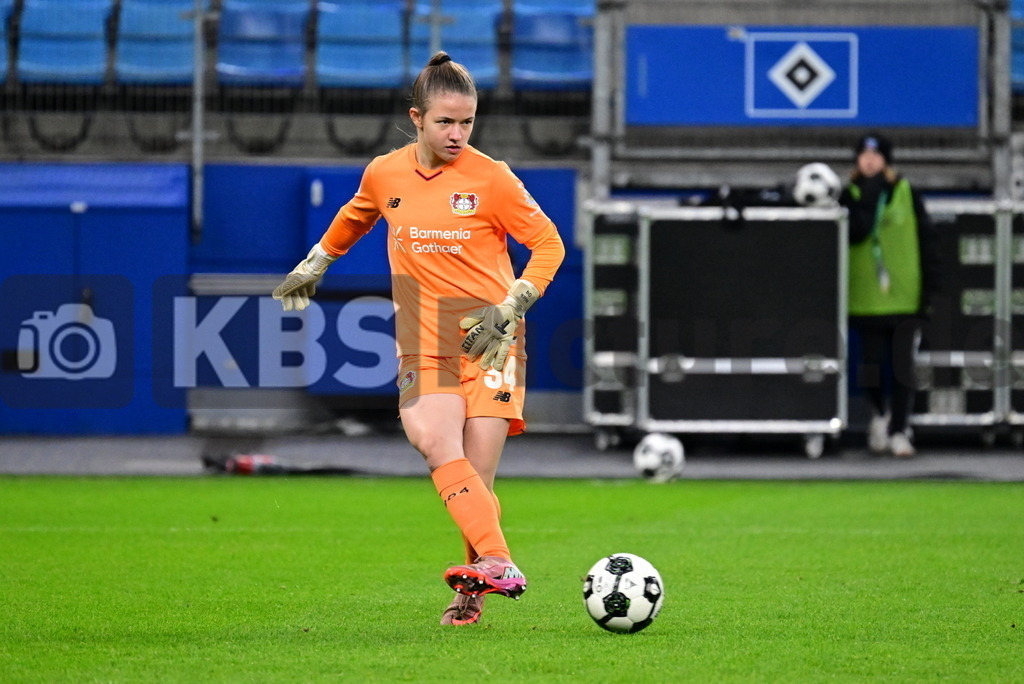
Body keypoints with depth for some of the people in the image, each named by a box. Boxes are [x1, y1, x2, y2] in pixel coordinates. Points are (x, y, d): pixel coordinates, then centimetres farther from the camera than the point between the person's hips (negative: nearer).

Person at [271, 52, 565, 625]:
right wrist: (314, 265, 39)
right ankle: (497, 564, -37)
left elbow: (548, 244, 3)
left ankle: (473, 595, 8)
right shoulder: (385, 175, 7)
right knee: (434, 441, -27)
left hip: (490, 342, -1)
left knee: (477, 480, -7)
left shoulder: (491, 178, -3)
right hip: (424, 346, 2)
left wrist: (510, 308, -8)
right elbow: (354, 218, 30)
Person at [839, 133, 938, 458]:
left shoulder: (908, 195, 3)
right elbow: (853, 233, -16)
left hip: (904, 297, -1)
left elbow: (926, 243, 5)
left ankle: (899, 430, 2)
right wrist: (869, 196, -19)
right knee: (872, 365, 7)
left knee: (902, 366, -4)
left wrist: (928, 288, 1)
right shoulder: (850, 196, 3)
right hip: (866, 297, 1)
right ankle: (880, 414, 32)